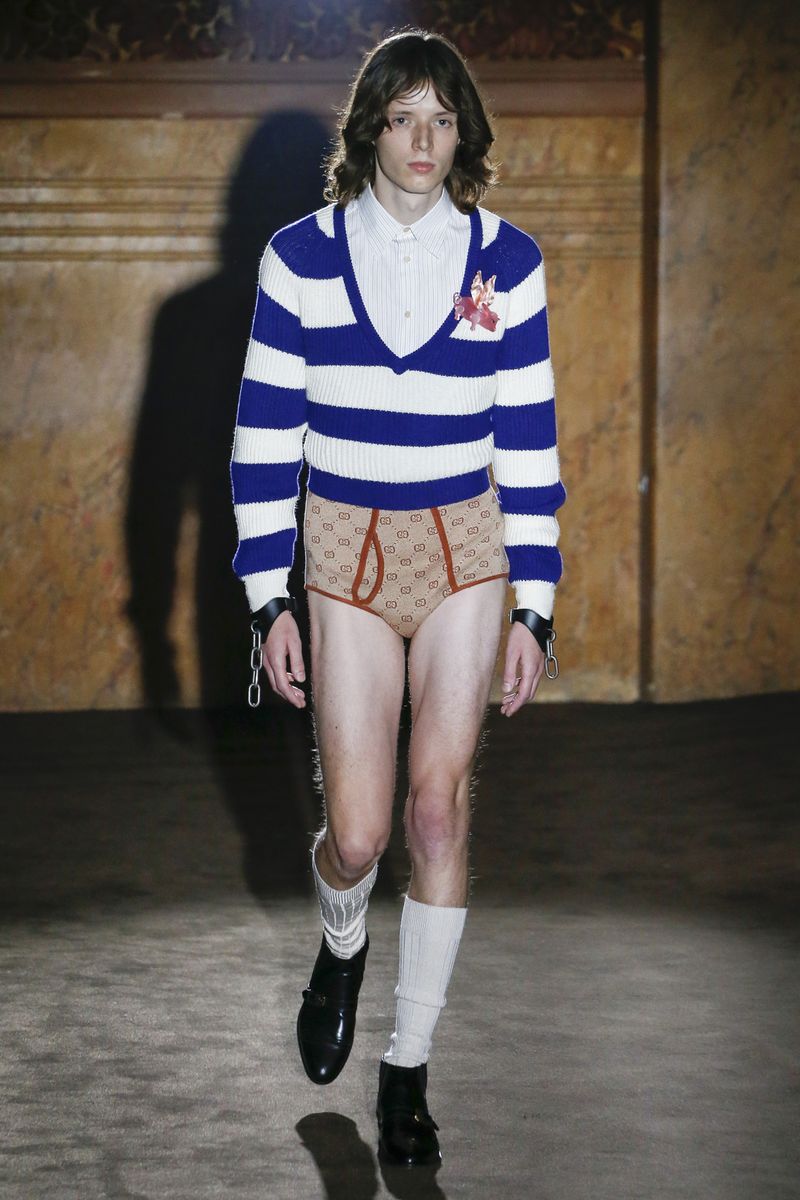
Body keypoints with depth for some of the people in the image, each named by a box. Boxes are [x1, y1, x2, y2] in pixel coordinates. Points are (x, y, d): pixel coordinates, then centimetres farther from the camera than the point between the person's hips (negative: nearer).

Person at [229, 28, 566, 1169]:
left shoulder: (506, 259, -1)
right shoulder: (302, 257, -3)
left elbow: (529, 442, 2)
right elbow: (265, 434, 0)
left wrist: (533, 610, 0)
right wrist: (269, 601, -3)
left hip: (467, 557, 0)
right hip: (346, 559, 0)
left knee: (440, 810, -3)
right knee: (358, 833, -3)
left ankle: (409, 1068, 12)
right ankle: (342, 947, 35)